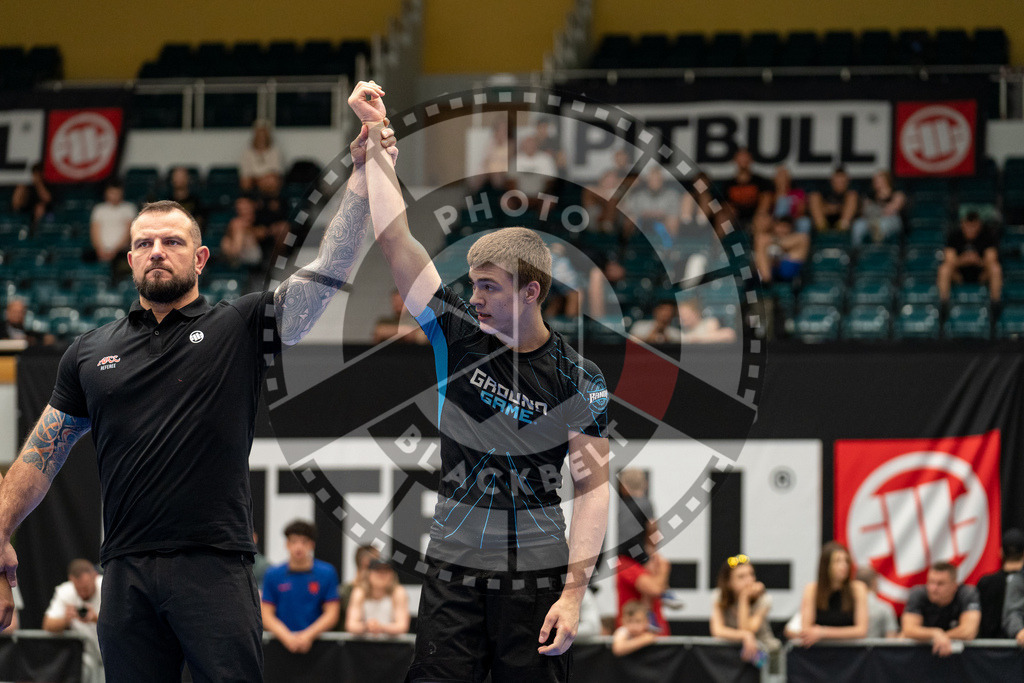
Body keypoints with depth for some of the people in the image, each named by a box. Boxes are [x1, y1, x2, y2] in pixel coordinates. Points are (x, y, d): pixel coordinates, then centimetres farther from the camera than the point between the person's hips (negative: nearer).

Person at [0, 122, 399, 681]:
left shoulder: (239, 329, 6)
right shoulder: (91, 352, 15)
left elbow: (329, 270, -4)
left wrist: (364, 174, -12)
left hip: (215, 566, -3)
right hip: (125, 572, 3)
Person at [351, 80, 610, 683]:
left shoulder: (579, 380, -4)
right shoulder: (459, 334, 3)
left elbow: (592, 485, -5)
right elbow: (395, 238, 0)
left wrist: (575, 591, -13)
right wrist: (377, 137, -3)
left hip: (537, 573, -2)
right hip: (453, 568, 2)